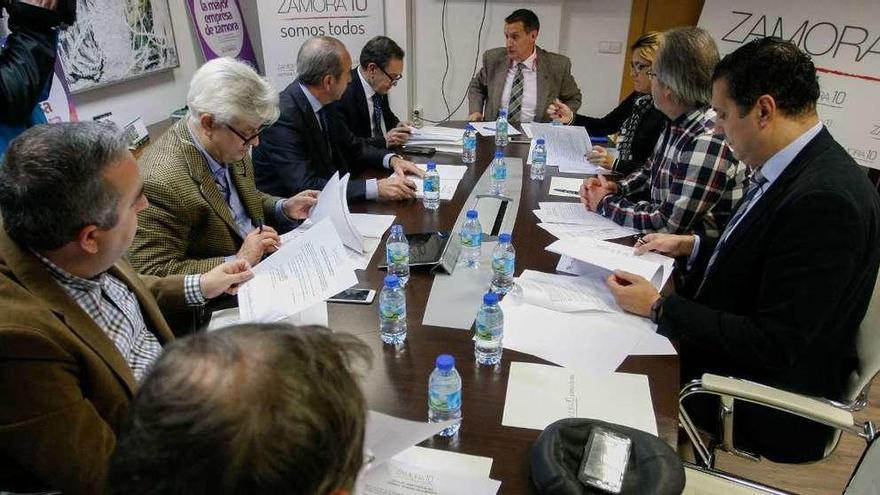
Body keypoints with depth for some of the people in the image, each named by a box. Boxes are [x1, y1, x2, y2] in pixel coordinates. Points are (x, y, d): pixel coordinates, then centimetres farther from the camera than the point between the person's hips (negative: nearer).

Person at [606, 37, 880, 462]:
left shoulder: (825, 199, -28)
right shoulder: (794, 169, 1)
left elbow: (773, 346, -27)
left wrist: (659, 307, -21)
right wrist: (693, 247, 9)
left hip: (762, 402, -8)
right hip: (729, 349, 8)